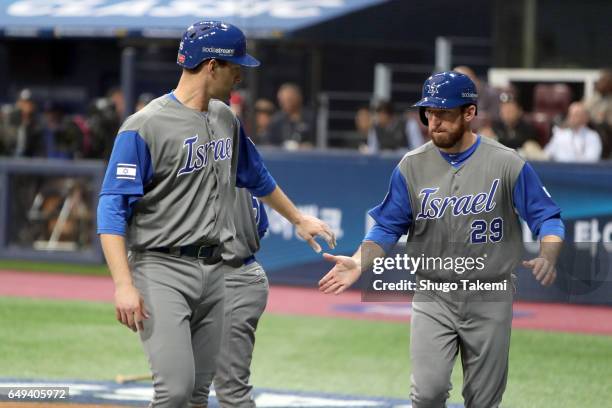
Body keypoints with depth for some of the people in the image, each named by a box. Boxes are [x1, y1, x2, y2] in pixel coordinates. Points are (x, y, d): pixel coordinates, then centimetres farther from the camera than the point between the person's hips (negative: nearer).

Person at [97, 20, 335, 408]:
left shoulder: (226, 119, 11)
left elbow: (257, 177, 30)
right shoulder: (145, 127, -13)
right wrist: (124, 286, -24)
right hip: (163, 270, -7)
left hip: (214, 270, 7)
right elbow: (113, 209, -15)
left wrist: (298, 219, 42)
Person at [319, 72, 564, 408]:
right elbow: (387, 228, 5)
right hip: (432, 298, 1)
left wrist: (547, 258, -24)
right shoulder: (412, 166, -1)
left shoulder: (507, 164, -7)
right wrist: (359, 262, -14)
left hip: (490, 301, -1)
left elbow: (547, 218, -4)